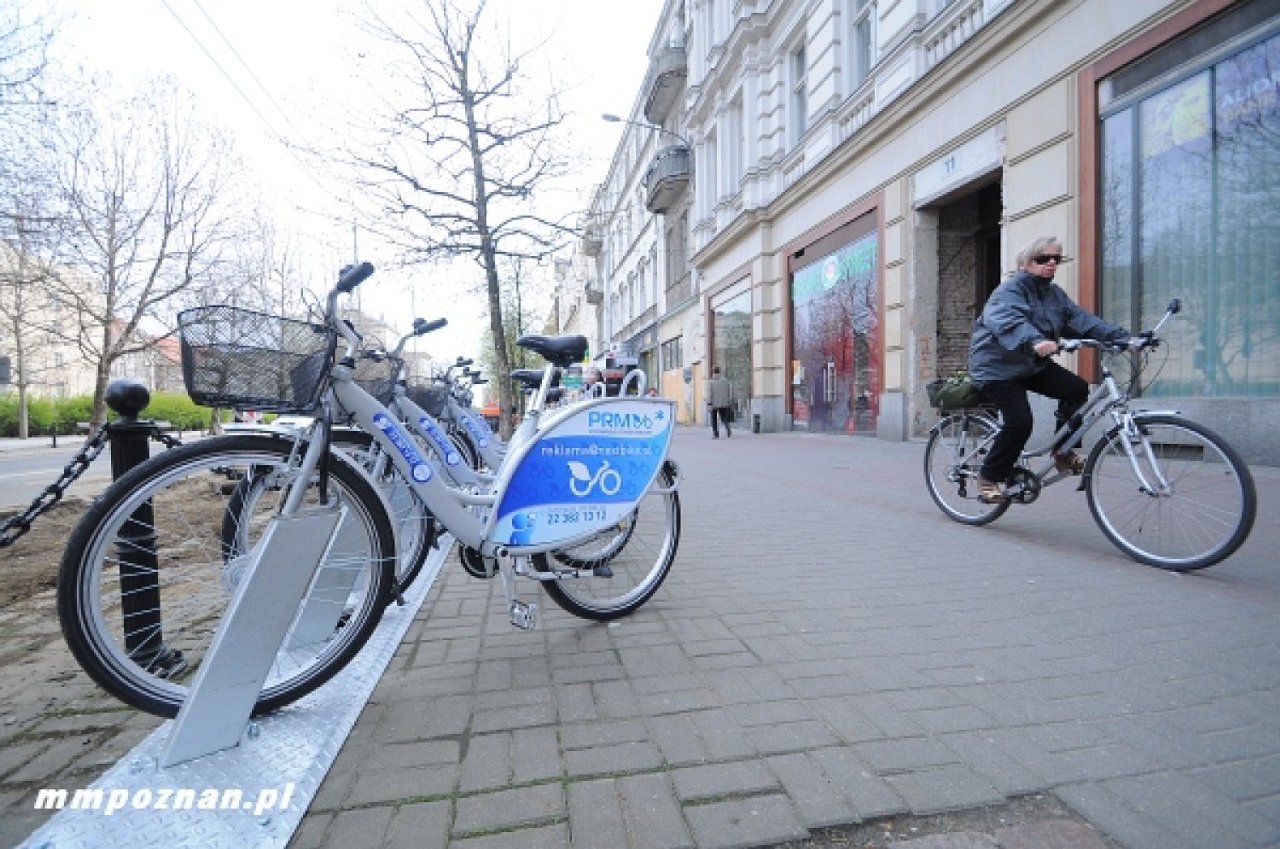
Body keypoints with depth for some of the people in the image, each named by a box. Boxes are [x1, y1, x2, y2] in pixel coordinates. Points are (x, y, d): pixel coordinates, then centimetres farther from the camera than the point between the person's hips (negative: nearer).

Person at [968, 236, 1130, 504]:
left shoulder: (1054, 293, 10)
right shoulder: (1010, 289, -16)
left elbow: (1081, 319, 1)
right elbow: (1007, 321, -37)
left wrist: (1119, 336, -13)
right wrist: (1034, 342, -54)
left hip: (1032, 364, 8)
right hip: (997, 366, -8)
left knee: (1077, 388, -10)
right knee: (1020, 421, -19)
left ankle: (1062, 452, 7)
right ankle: (989, 477, -2)